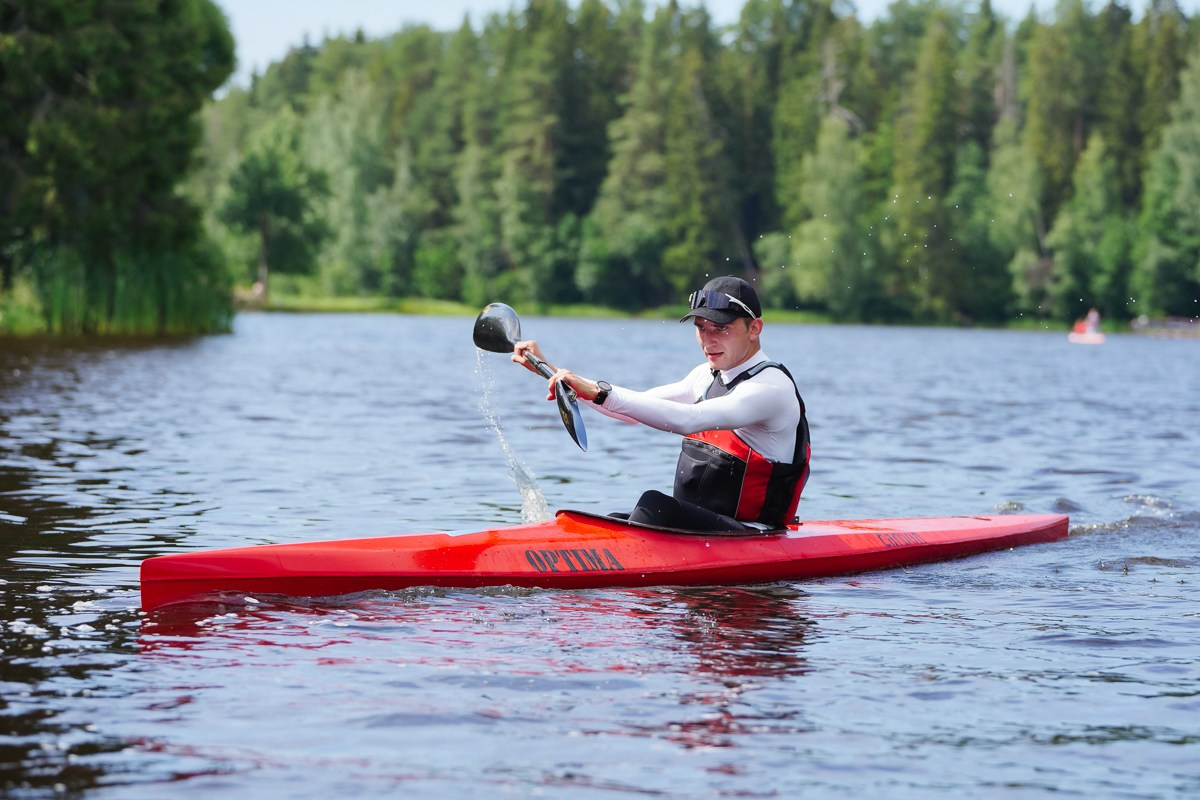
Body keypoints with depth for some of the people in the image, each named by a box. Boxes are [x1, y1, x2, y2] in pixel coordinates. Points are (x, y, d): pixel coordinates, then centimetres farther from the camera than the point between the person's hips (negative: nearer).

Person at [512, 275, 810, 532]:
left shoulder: (772, 386, -15)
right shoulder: (708, 376, 15)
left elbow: (687, 419, -29)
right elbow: (637, 409, 16)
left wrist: (599, 392, -36)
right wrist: (549, 370, 10)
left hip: (749, 537, -9)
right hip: (693, 523, 9)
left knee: (655, 505, -30)